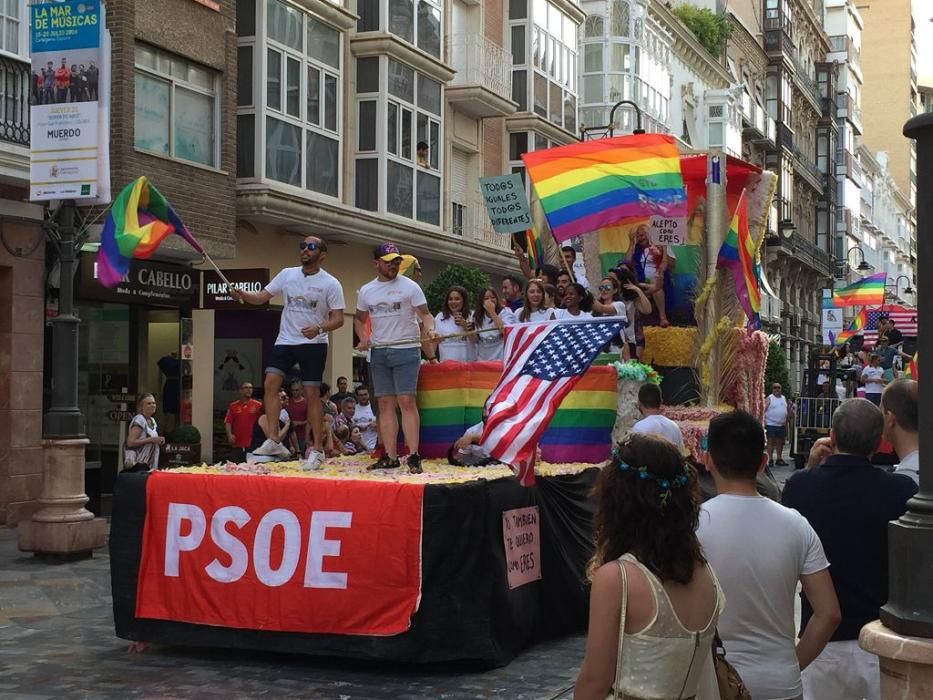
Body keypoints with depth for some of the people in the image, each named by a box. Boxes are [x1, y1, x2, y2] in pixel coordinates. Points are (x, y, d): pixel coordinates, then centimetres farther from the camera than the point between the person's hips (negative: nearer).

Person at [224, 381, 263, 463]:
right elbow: (227, 422, 7)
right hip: (237, 444, 1)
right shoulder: (233, 406, 9)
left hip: (252, 444, -1)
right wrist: (229, 435, -7)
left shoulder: (258, 405, 4)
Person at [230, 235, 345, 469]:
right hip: (285, 340, 4)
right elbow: (261, 297, 6)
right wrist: (242, 295, -14)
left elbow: (338, 319, -8)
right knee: (270, 383, -13)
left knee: (312, 394, -2)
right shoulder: (287, 275, 5)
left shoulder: (330, 284, -6)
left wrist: (319, 329, -26)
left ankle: (318, 449, 6)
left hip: (313, 344, -3)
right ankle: (273, 441, -11)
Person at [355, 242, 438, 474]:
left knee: (406, 402, -11)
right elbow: (359, 319, 22)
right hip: (379, 352, 5)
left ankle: (414, 456, -11)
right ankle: (390, 457, 8)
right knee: (385, 404, 4)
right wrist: (363, 338, 4)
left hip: (406, 350, -4)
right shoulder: (366, 291, 11)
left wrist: (430, 329, -25)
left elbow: (425, 313, -5)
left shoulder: (409, 287, -1)